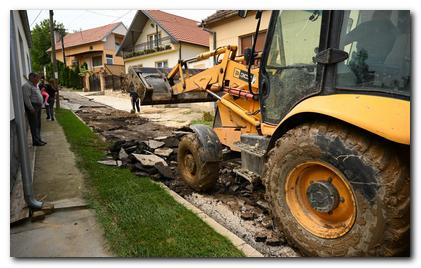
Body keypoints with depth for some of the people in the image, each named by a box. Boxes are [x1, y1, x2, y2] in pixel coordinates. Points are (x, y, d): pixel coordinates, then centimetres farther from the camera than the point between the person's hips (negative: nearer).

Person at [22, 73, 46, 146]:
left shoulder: (35, 86, 19)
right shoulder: (27, 86, -12)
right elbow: (26, 98, -20)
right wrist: (31, 108, -24)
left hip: (38, 107, 10)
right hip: (32, 107, -10)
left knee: (38, 124, 12)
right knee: (34, 125, -8)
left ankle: (38, 139, 19)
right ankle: (36, 141, -5)